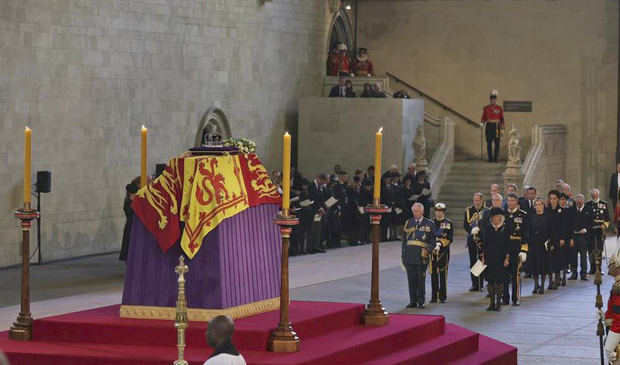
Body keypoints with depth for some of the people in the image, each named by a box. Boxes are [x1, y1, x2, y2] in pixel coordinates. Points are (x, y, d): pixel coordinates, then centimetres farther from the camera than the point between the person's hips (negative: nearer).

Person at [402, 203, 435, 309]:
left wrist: (428, 250, -12)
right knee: (411, 279, 2)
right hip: (409, 255, 3)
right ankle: (413, 301, 8)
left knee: (420, 279, -3)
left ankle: (421, 302, 5)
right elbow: (404, 240, 16)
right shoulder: (408, 223, 14)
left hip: (421, 255, -2)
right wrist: (403, 255, 11)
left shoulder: (429, 224, 7)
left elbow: (433, 241, 6)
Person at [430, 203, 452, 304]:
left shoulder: (448, 223, 4)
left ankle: (443, 296, 6)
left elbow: (449, 239, -2)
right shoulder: (431, 223, 12)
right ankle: (434, 296, 7)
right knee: (433, 274, 2)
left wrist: (441, 244, -16)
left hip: (444, 251, -2)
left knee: (443, 274, -1)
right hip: (432, 251, 2)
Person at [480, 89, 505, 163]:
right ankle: (490, 158, 5)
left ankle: (496, 158, 3)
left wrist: (502, 128, -2)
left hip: (497, 126, -1)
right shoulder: (486, 108, 7)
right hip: (489, 126, 1)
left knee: (497, 143, -2)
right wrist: (482, 123, -10)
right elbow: (484, 117, 10)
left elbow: (501, 119, 4)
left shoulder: (499, 108, 4)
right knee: (489, 143, 0)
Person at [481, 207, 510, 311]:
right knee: (490, 280, 2)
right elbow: (484, 243, 7)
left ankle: (498, 303, 7)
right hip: (489, 258, 2)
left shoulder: (505, 229, 0)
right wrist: (483, 257, 3)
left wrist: (507, 258, -6)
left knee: (500, 281, 0)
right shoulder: (487, 228, 6)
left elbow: (507, 244, -1)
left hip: (500, 259, -2)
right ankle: (492, 303, 9)